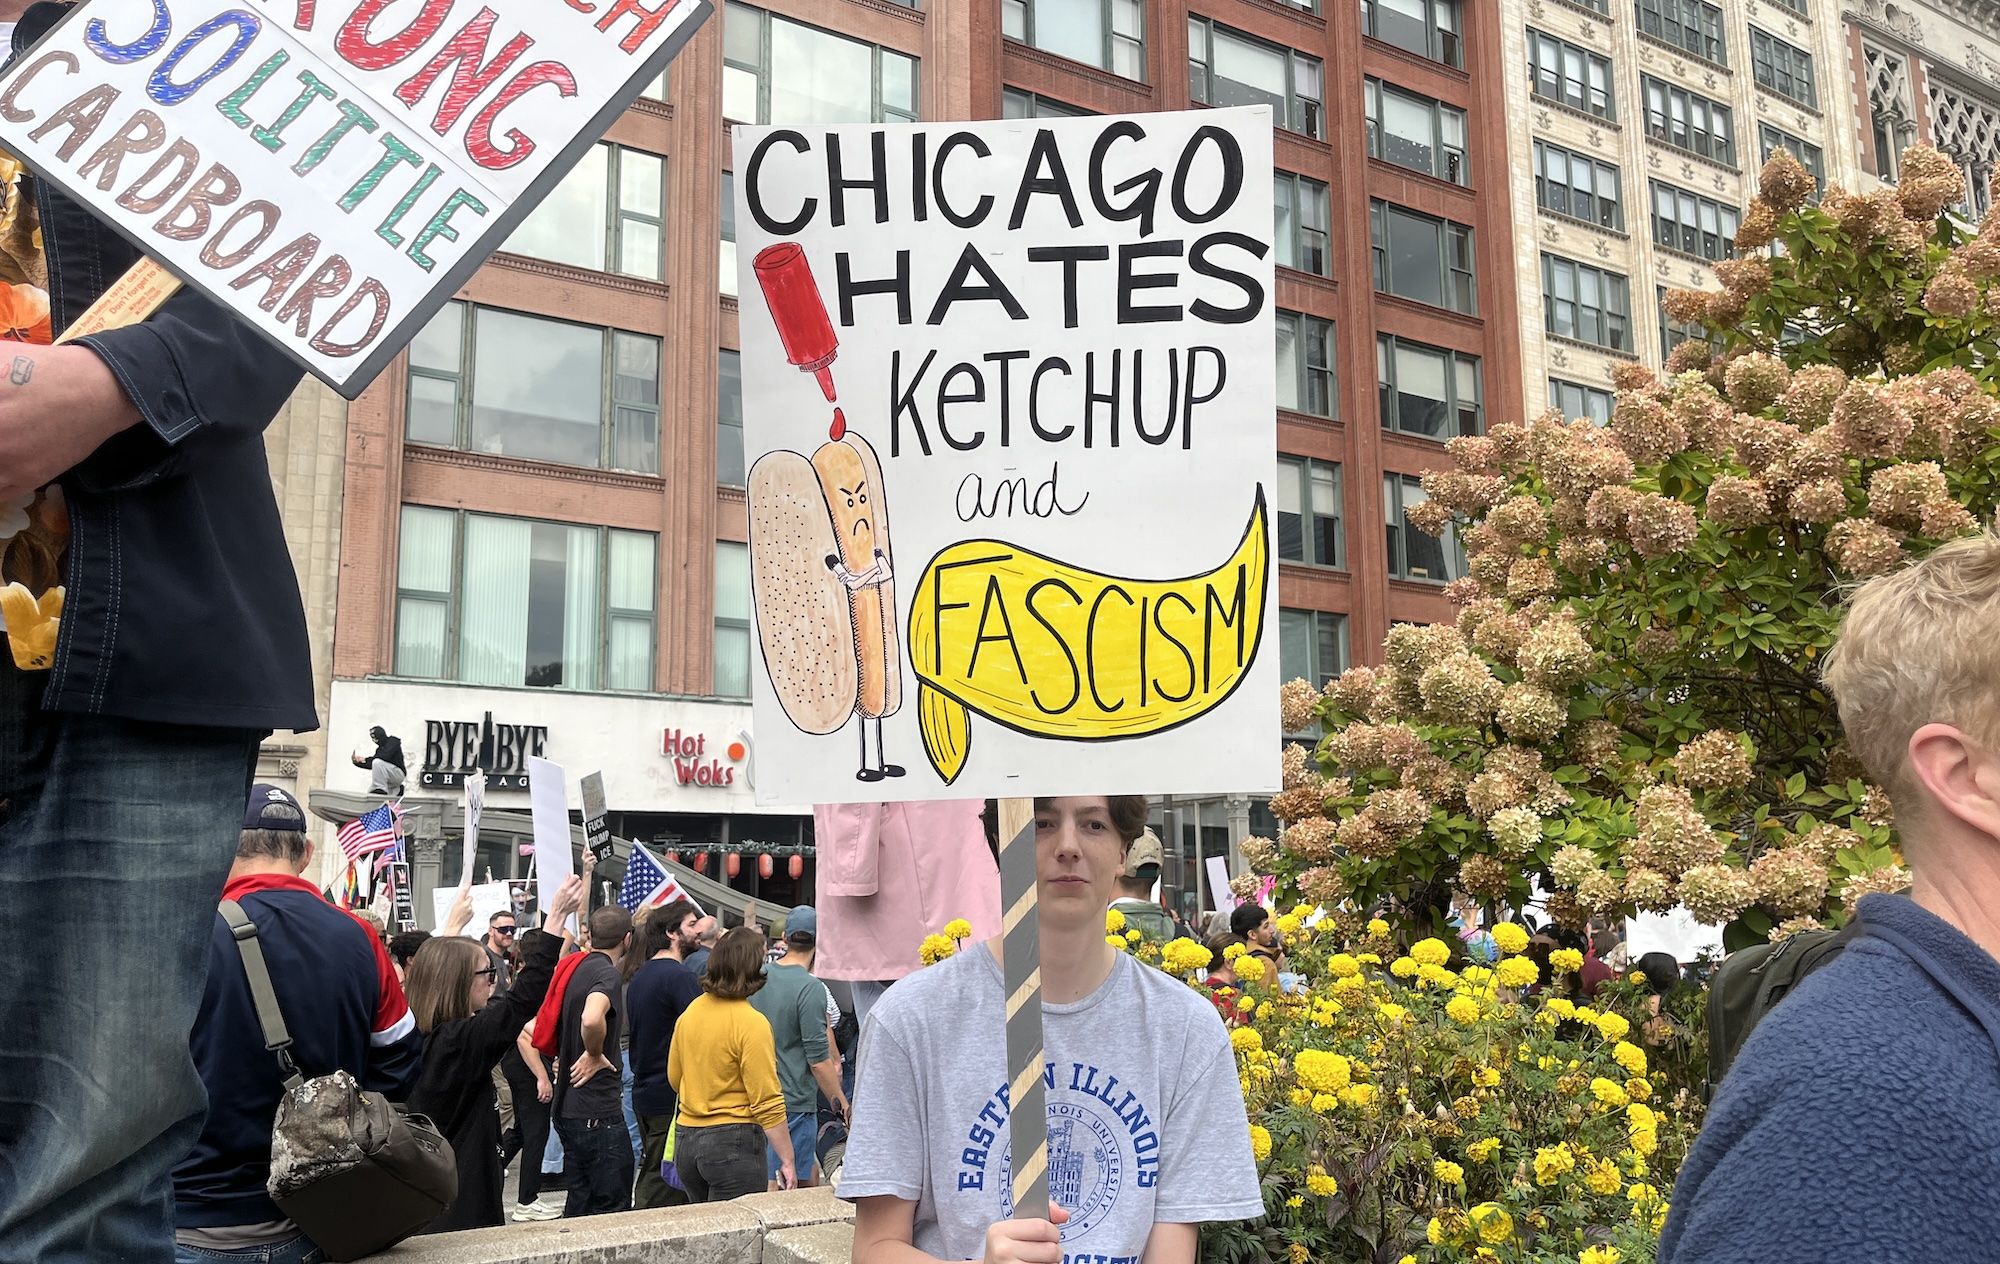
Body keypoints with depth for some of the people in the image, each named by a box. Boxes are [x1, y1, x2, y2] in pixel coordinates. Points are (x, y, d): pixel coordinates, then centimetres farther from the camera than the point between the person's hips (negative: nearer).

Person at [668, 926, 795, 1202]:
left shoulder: (690, 1012, 5)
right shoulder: (752, 1023, -17)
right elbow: (767, 1103, -17)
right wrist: (787, 1161, -12)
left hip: (685, 1138, 7)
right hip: (734, 1143, -7)